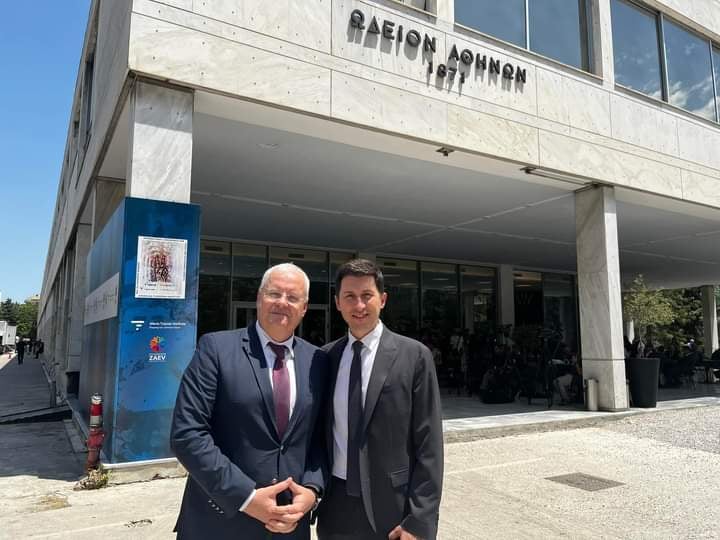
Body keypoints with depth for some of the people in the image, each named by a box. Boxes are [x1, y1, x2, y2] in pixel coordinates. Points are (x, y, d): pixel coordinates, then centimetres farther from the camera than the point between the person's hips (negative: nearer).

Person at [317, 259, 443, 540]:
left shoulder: (414, 355, -8)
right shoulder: (325, 357, 2)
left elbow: (428, 445, -9)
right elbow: (318, 432, 9)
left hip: (391, 508, -3)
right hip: (335, 507, 3)